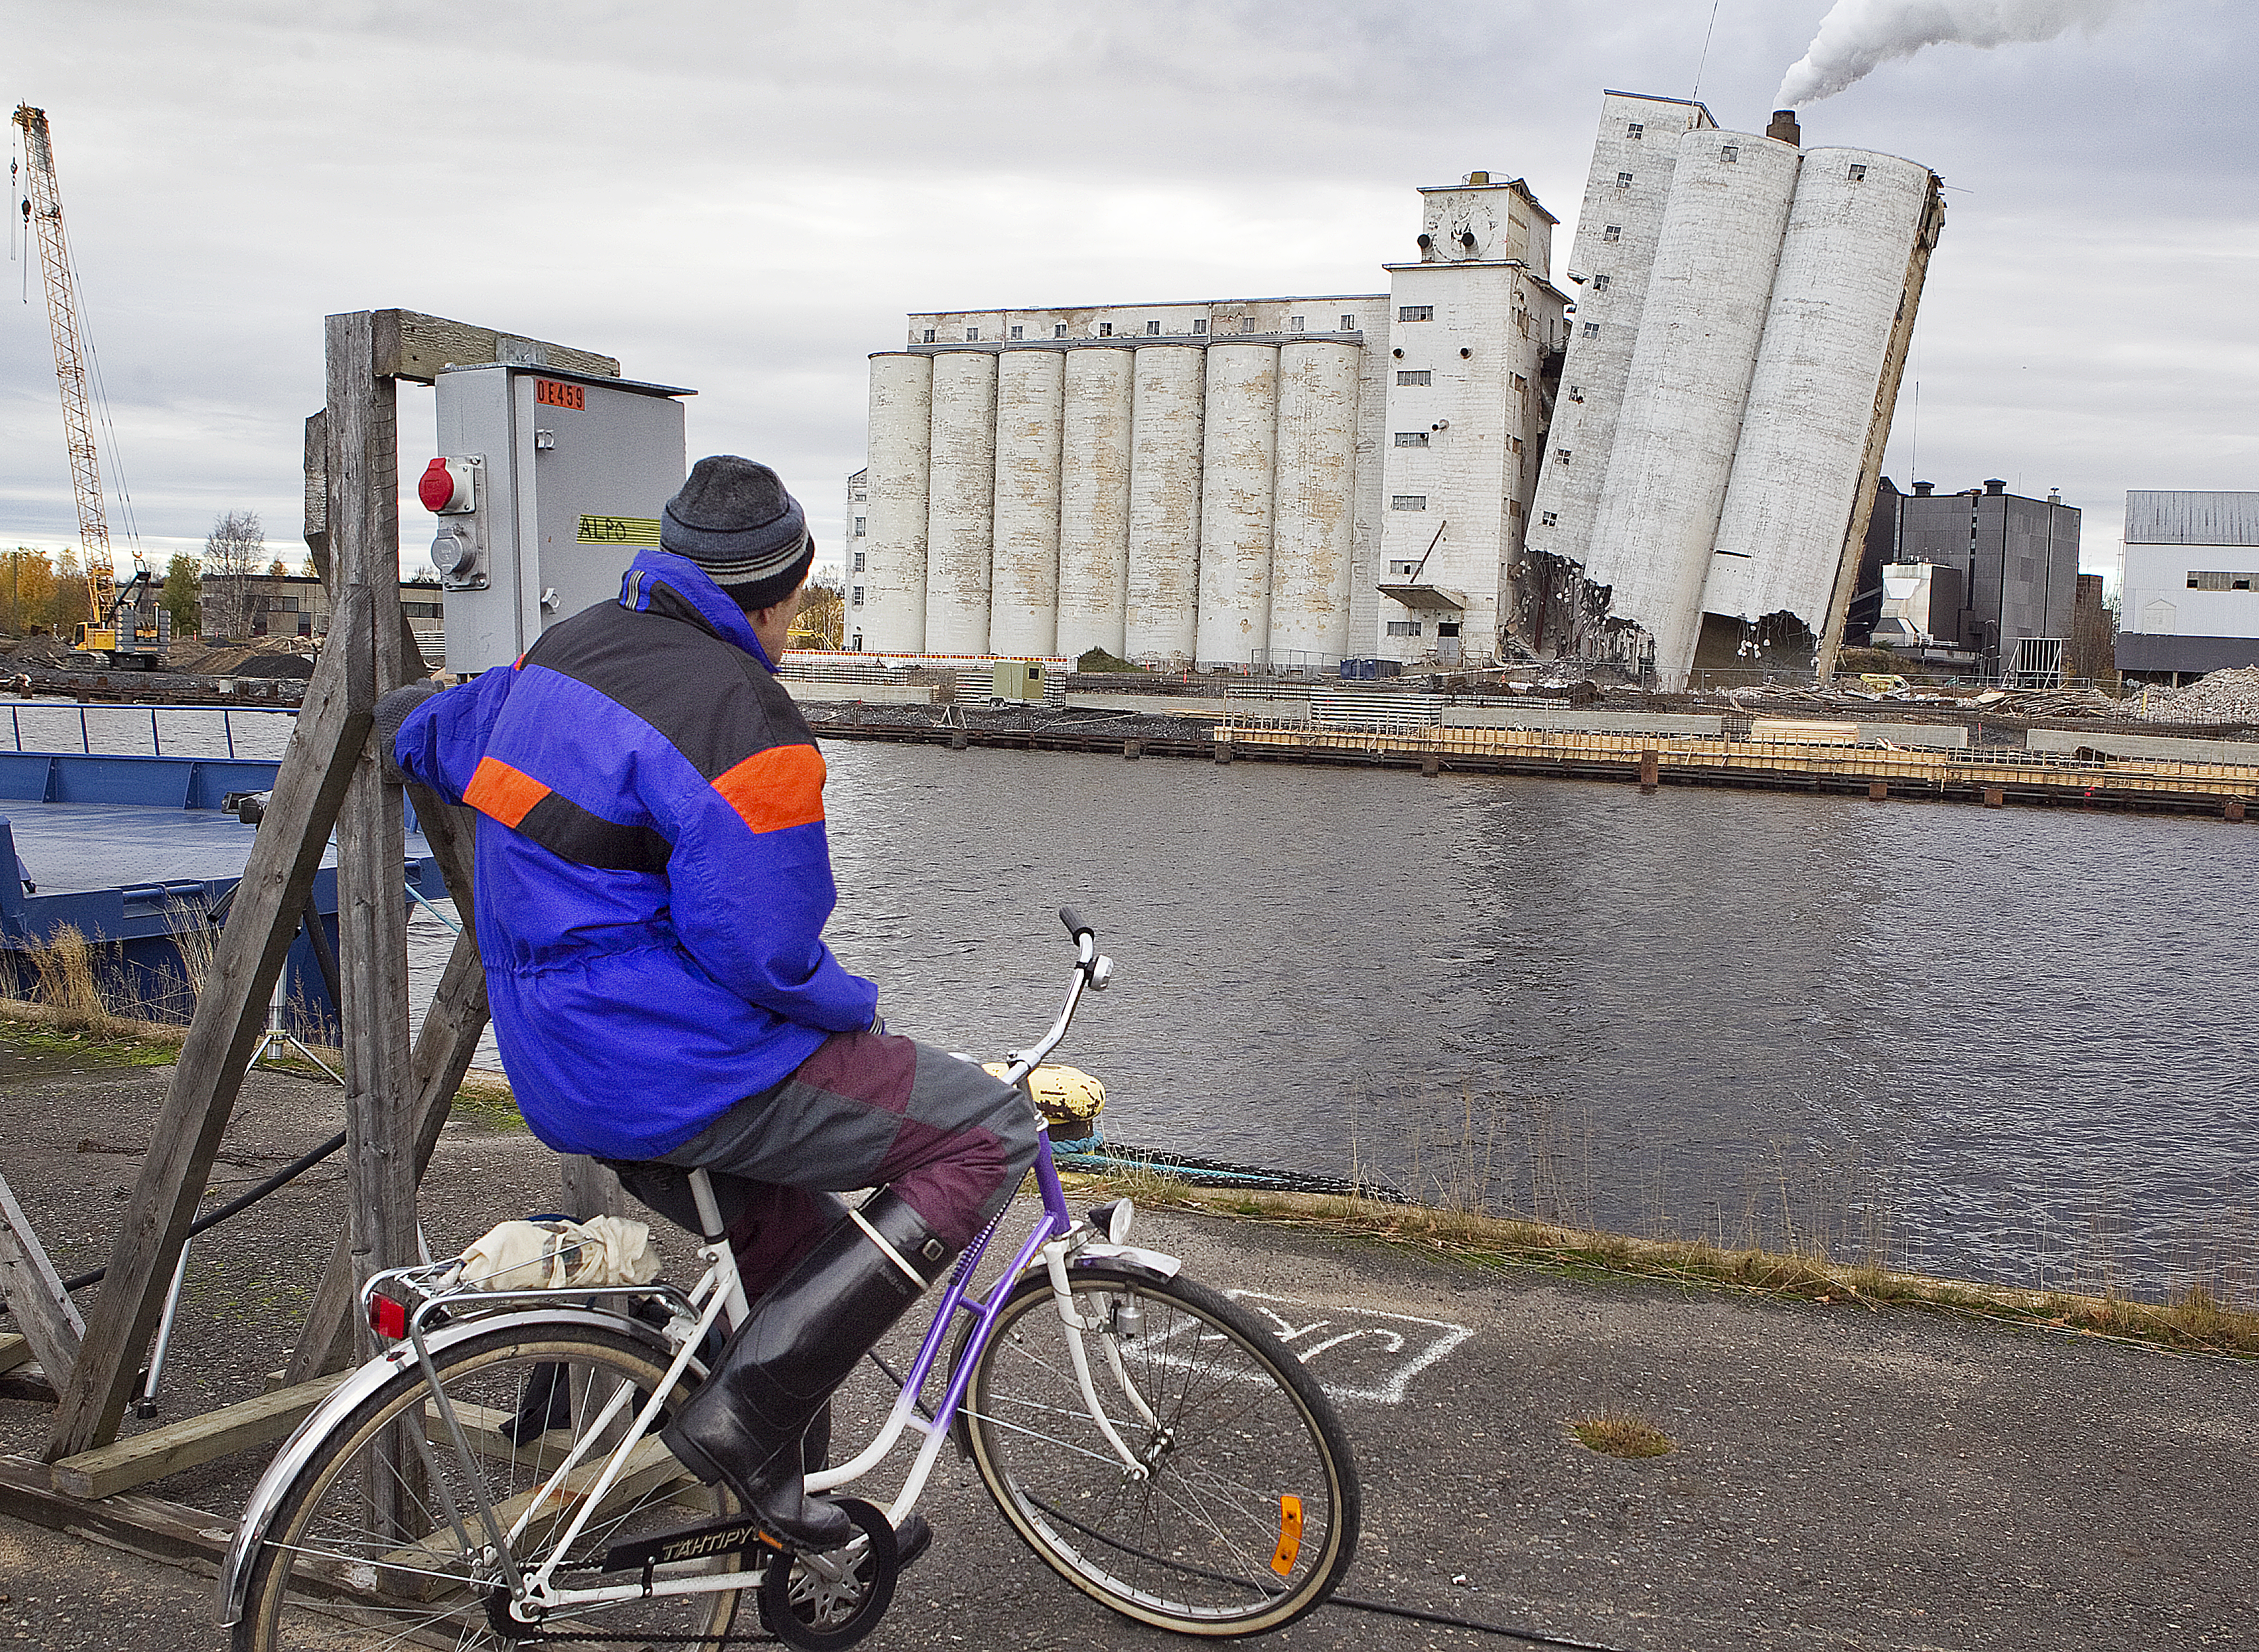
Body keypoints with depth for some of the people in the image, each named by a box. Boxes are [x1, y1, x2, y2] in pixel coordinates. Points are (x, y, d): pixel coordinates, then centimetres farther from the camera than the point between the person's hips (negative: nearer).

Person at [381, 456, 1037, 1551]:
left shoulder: (568, 649, 9)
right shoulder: (744, 720, -19)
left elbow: (432, 732, 26)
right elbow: (759, 948, -23)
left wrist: (400, 725, 50)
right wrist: (856, 1013, -4)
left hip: (555, 1067, 10)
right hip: (679, 1069, -10)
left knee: (814, 1257, 23)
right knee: (990, 1132, -8)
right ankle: (745, 1413, -8)